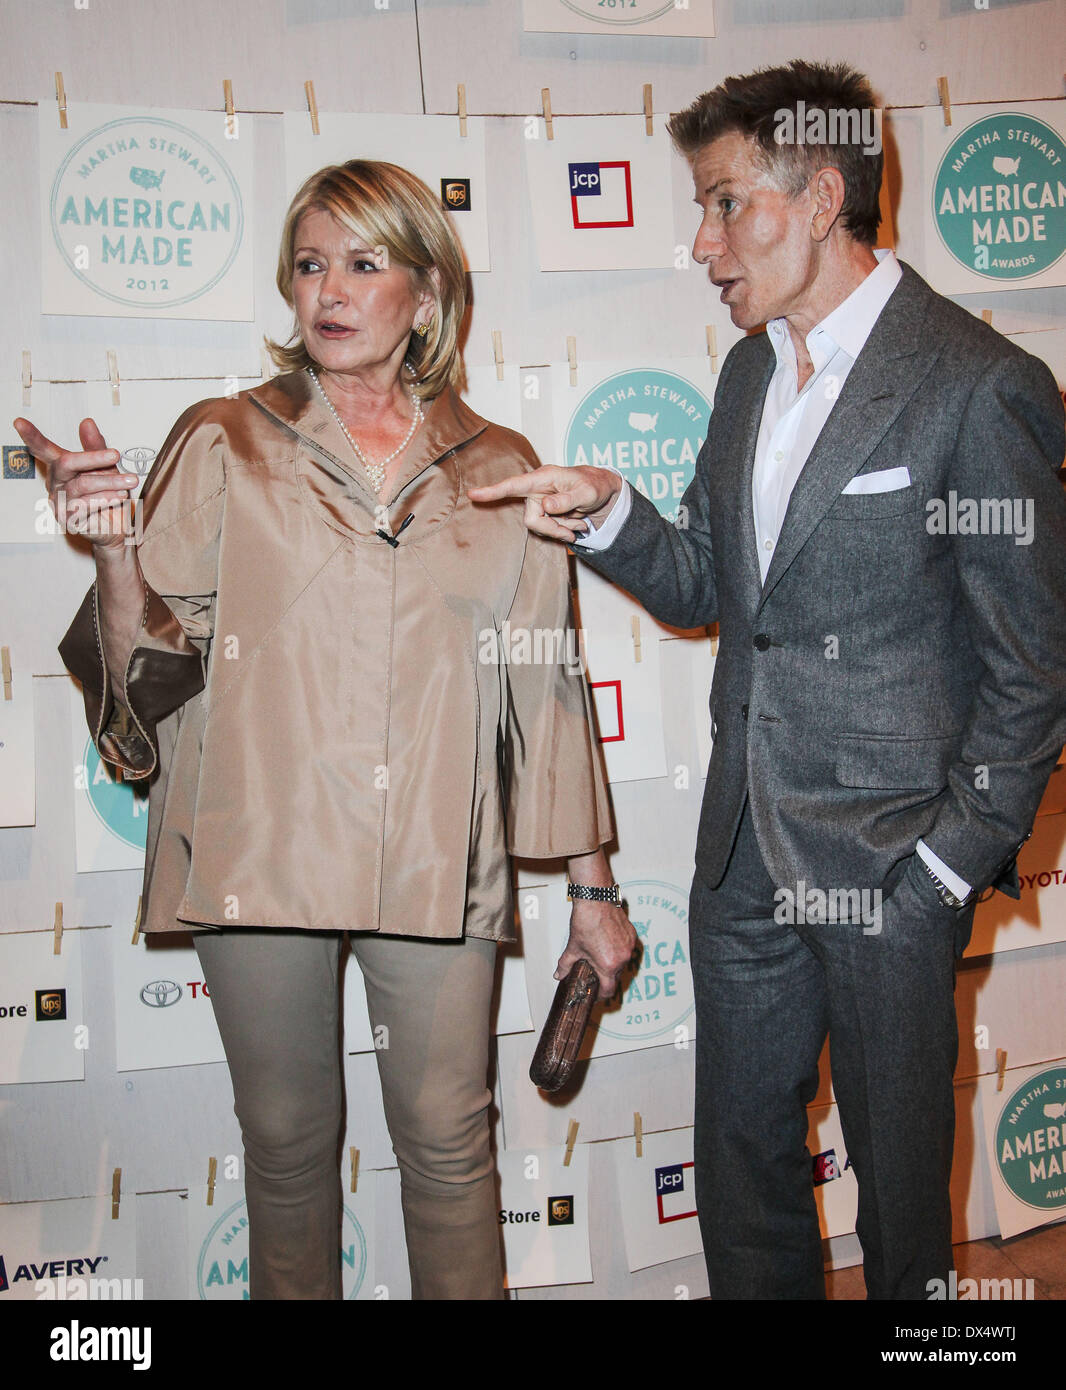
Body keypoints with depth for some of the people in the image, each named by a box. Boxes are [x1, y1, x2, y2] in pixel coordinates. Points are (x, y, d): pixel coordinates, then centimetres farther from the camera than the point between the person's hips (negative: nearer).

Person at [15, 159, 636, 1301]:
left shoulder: (499, 469, 6)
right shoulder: (223, 446, 2)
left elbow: (545, 689, 8)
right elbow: (150, 669, -2)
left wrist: (590, 887, 9)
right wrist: (114, 549, -22)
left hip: (435, 864, 1)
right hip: (258, 855, 0)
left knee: (448, 1140, 9)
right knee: (287, 1136, 15)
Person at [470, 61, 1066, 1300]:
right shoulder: (750, 373, 10)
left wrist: (952, 861, -12)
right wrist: (608, 515, -7)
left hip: (892, 863, -6)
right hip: (744, 859, 7)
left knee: (898, 1164, 13)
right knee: (741, 1154, 19)